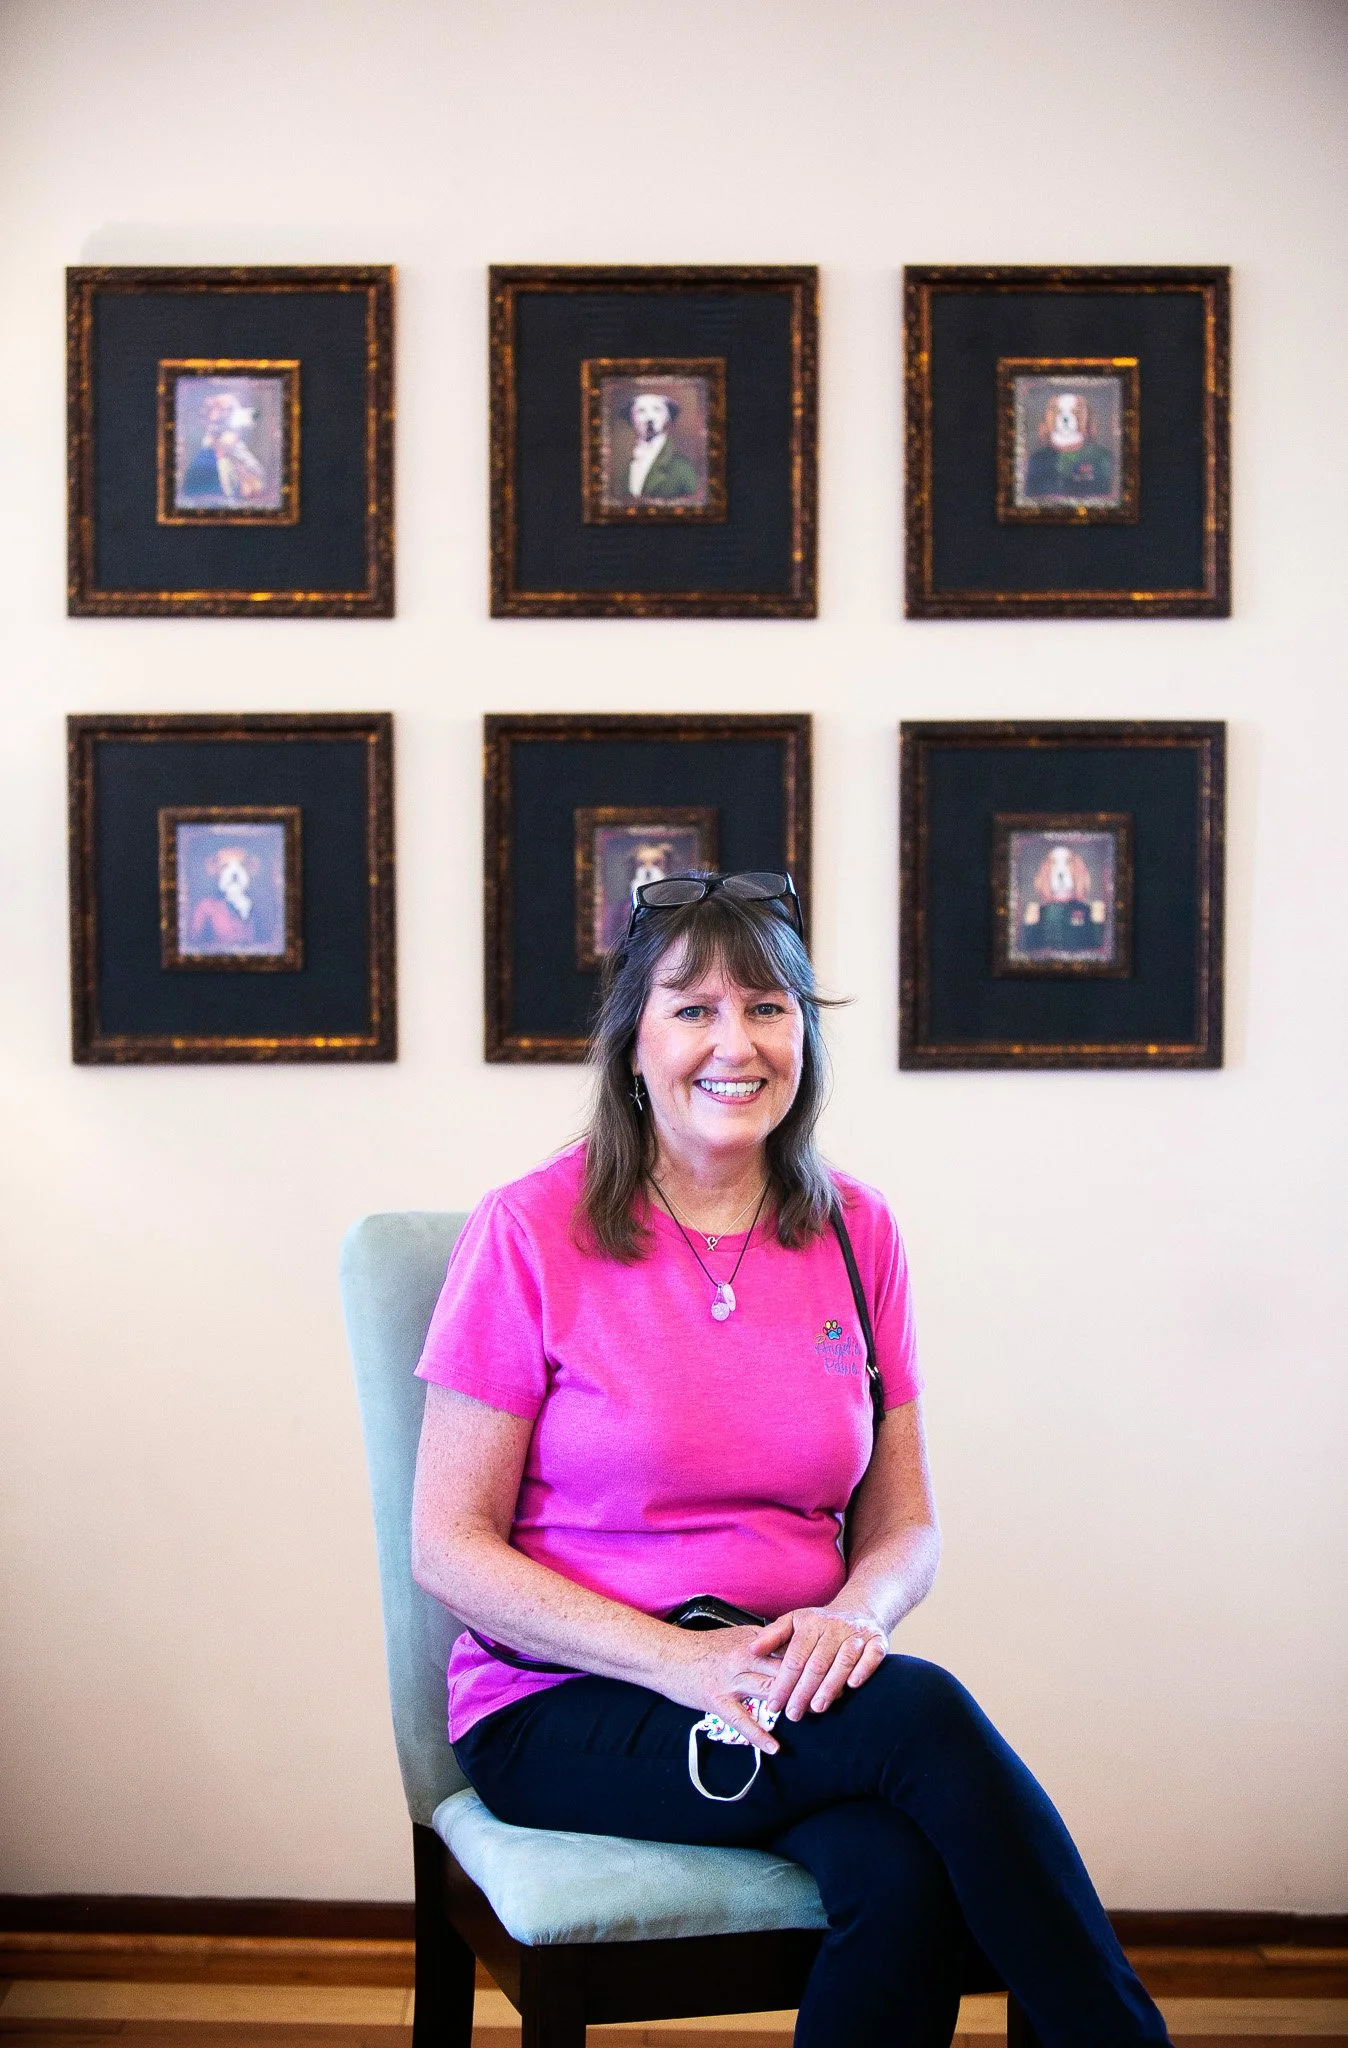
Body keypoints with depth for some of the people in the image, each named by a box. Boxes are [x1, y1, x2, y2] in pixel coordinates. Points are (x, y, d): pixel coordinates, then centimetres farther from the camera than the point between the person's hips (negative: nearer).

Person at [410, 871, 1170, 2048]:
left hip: (790, 1693, 4)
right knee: (925, 1716, -29)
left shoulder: (857, 1232, 7)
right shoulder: (532, 1234, -5)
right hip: (562, 1714, -3)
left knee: (906, 1873, -31)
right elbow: (449, 1549, -7)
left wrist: (854, 1614, -14)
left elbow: (904, 1525, 10)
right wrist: (678, 1660, -19)